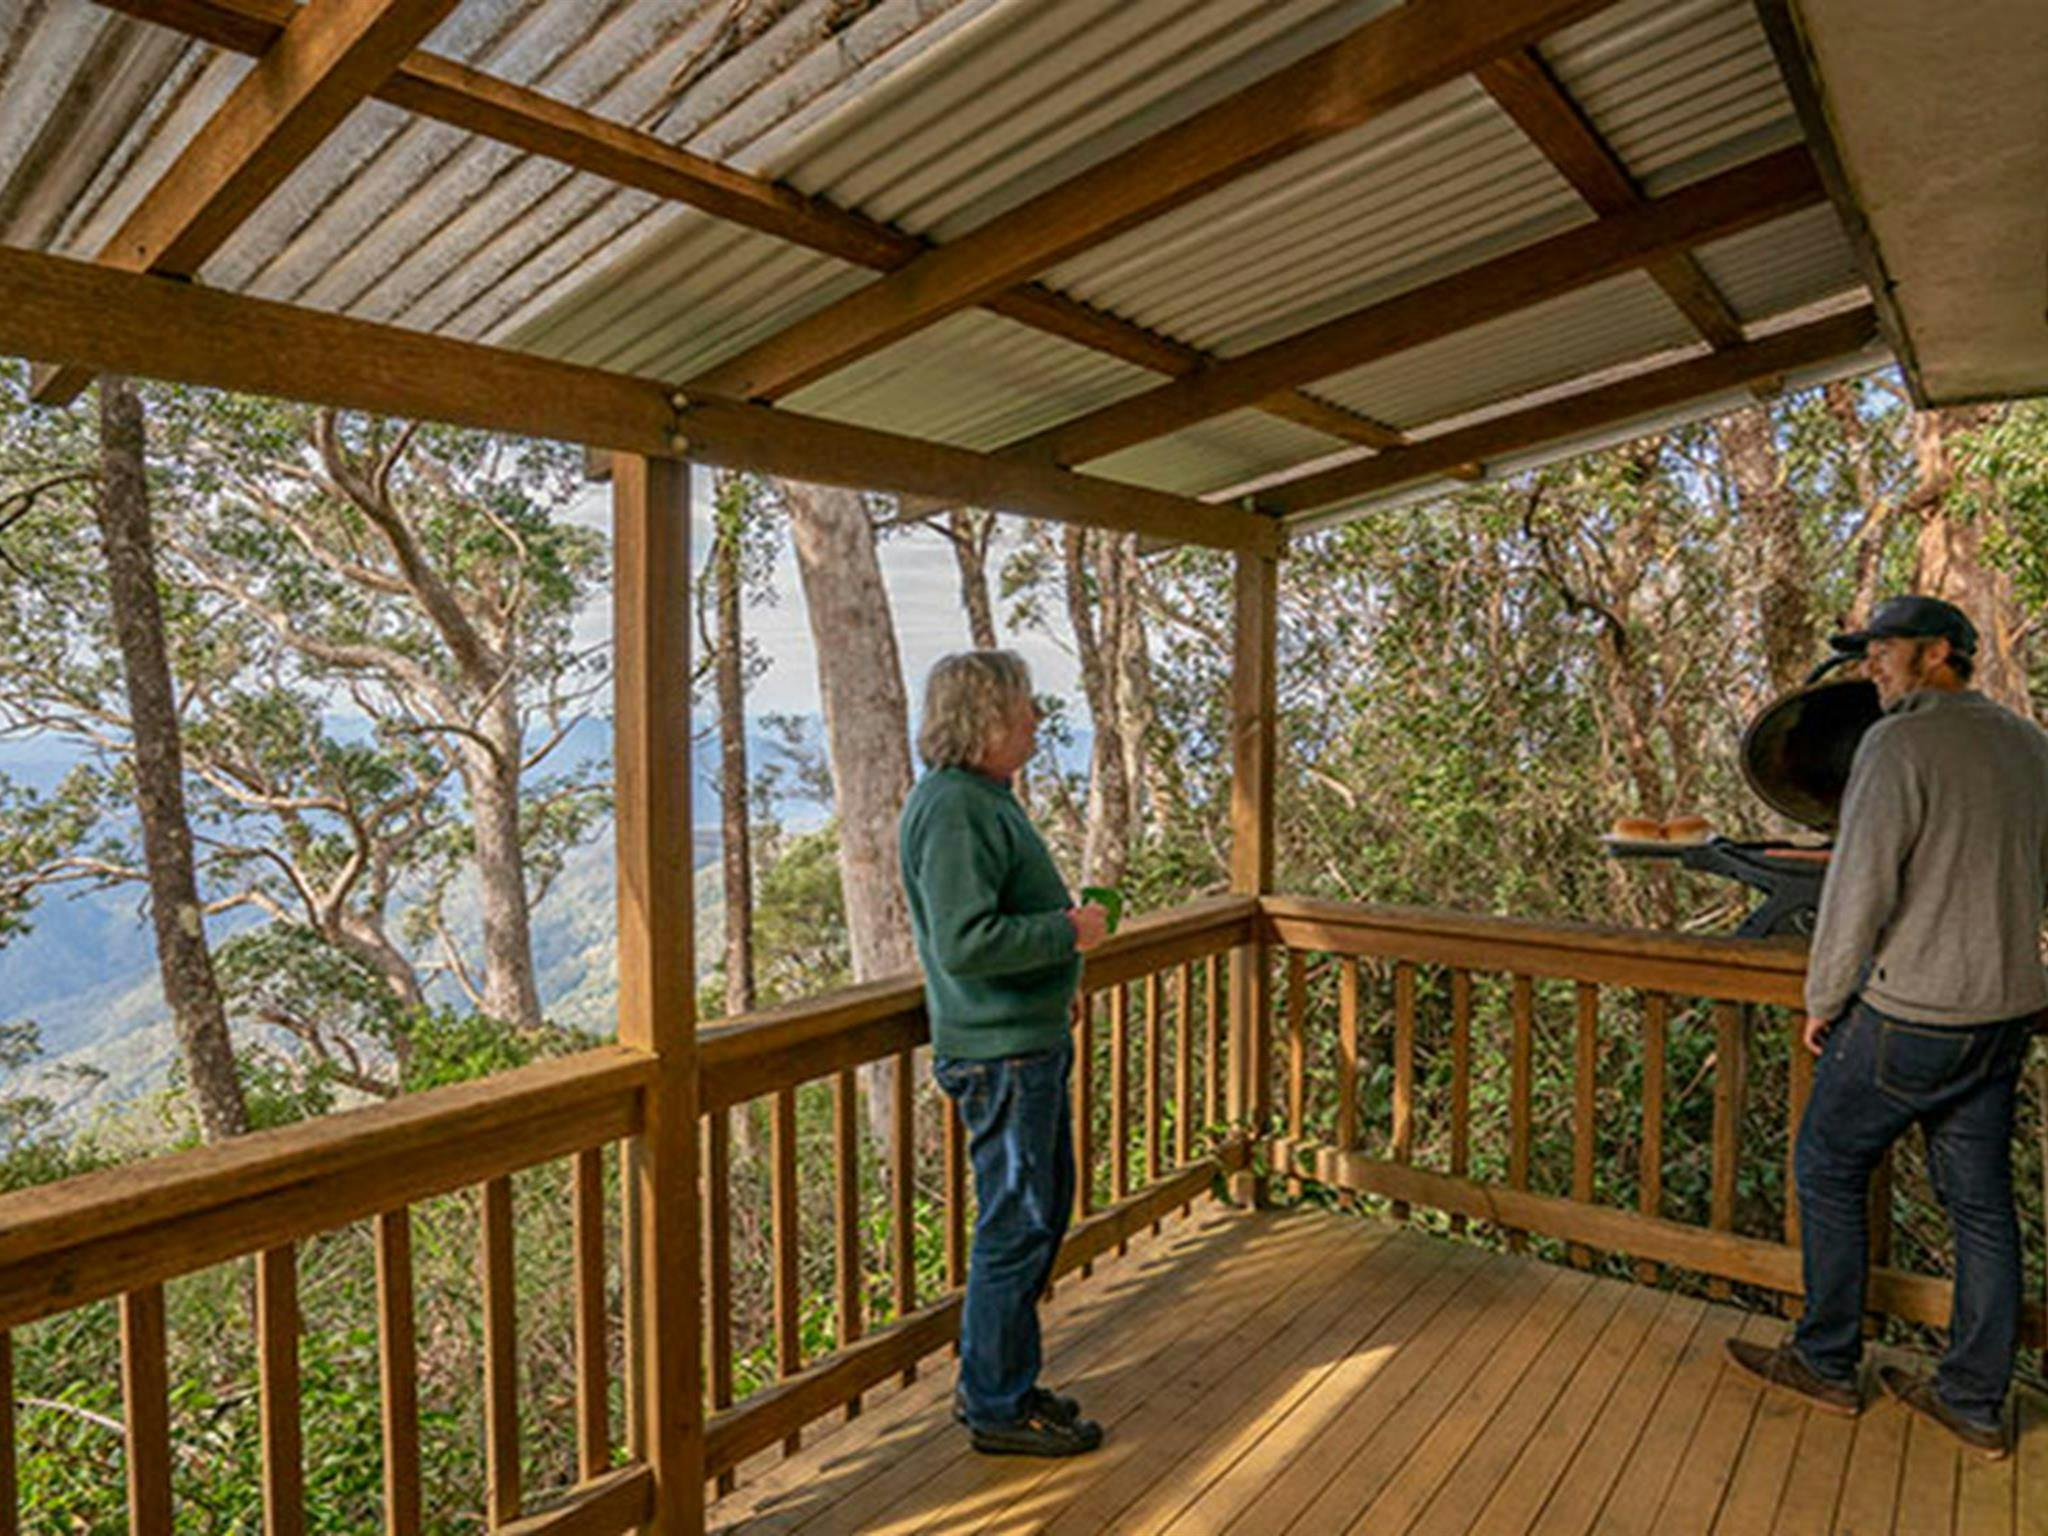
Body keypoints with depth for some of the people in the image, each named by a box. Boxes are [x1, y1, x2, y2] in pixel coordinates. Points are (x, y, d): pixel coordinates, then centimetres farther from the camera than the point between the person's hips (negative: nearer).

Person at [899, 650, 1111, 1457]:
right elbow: (964, 941, -29)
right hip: (999, 1050, -11)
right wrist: (1069, 931, -18)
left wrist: (1055, 980, 16)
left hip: (1029, 1039, 11)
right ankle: (996, 1407, 21)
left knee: (1044, 1209, 19)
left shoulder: (984, 797, 13)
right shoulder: (952, 809, -21)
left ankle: (1000, 1380, 35)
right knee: (1016, 1224, 2)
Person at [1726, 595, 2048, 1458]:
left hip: (1910, 1016, -8)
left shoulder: (1900, 744, -17)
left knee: (1827, 1168, 9)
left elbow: (1859, 887, -20)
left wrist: (1823, 1000, -9)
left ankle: (1827, 1365, 21)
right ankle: (1974, 1402, 26)